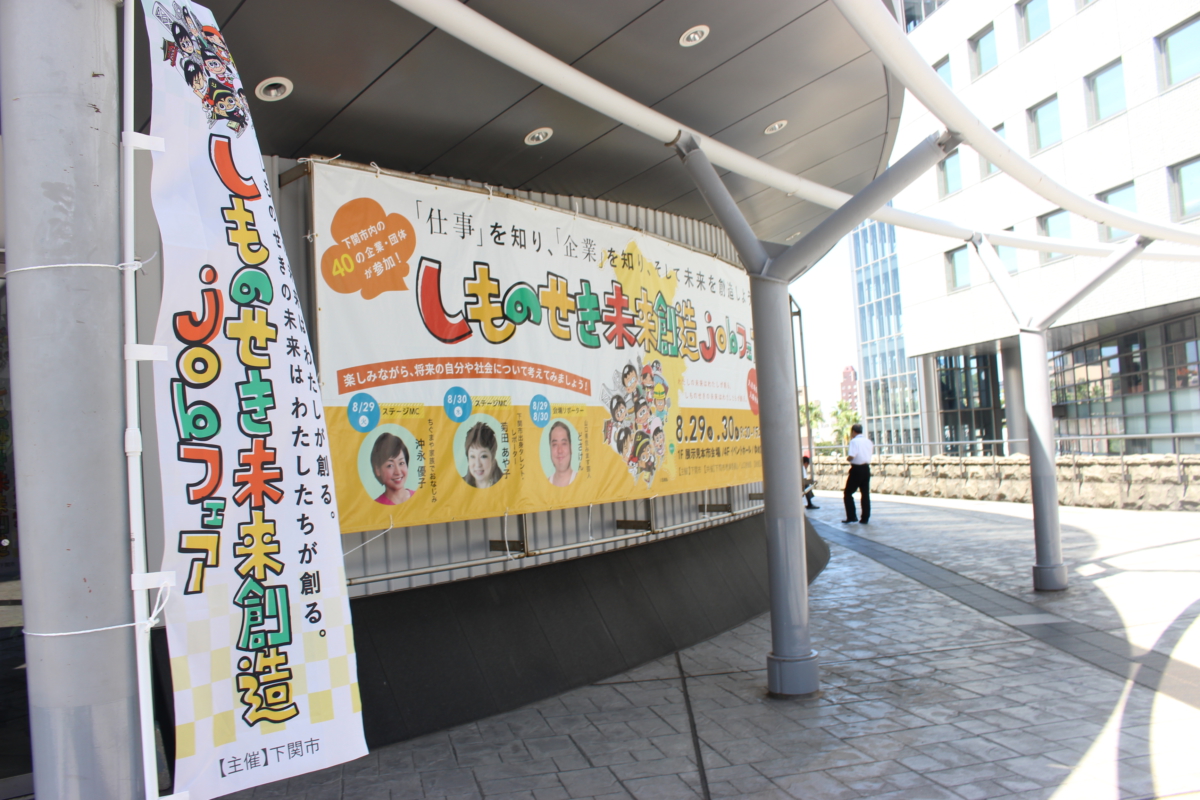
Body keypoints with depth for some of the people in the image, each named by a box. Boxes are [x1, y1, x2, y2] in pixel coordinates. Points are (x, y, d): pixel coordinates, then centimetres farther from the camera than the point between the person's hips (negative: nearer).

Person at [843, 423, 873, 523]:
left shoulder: (854, 441, -14)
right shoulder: (868, 441, 7)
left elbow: (851, 456, -24)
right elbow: (872, 452, 19)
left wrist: (847, 458, -4)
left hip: (857, 469, -7)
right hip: (866, 468, 7)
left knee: (848, 493, 4)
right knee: (865, 493, 10)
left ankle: (852, 516, 0)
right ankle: (865, 518, 11)